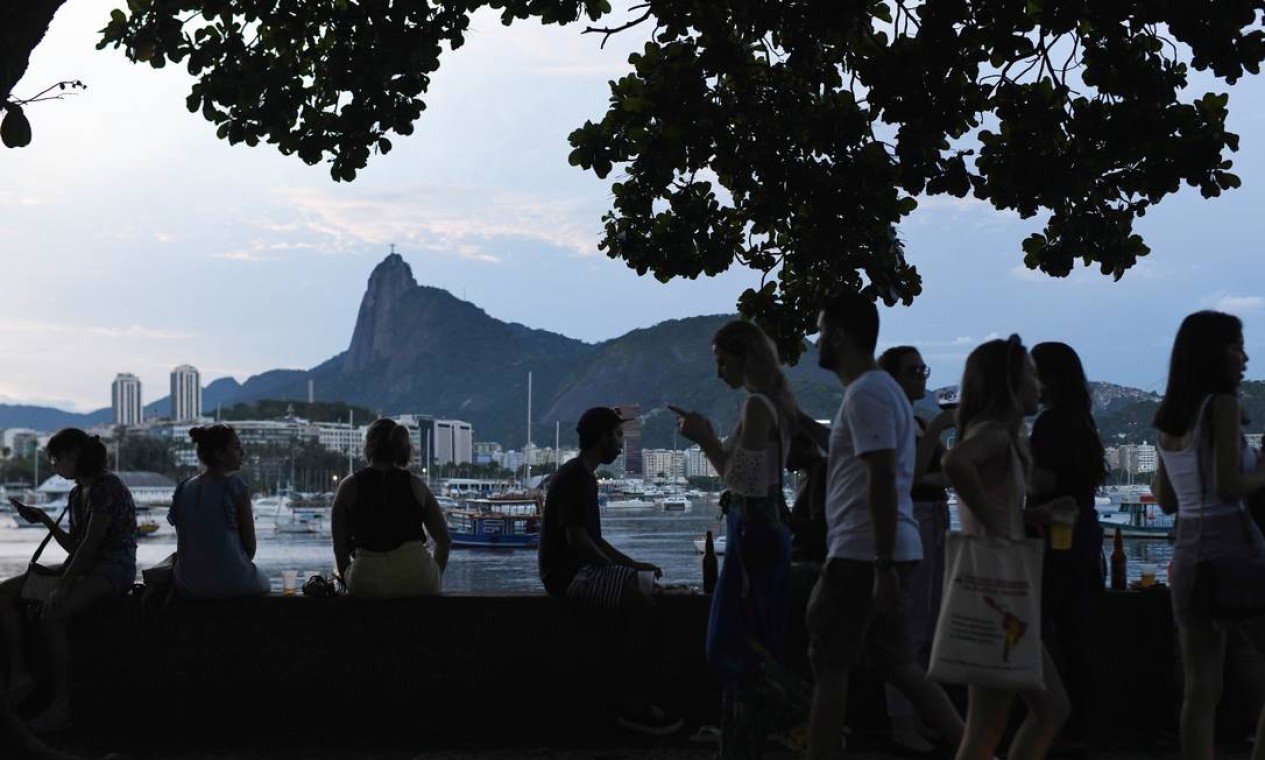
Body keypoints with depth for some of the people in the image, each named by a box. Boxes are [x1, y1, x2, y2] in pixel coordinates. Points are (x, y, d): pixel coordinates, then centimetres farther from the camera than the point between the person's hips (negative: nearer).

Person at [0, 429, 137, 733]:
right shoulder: (78, 493, 16)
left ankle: (61, 707, -29)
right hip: (85, 566, 10)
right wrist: (45, 520, 9)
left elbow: (92, 542, -19)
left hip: (113, 569, -10)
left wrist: (64, 584, -21)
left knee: (51, 614, -33)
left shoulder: (107, 486, -13)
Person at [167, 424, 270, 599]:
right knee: (262, 581, 30)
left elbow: (185, 544, 8)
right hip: (233, 584, -4)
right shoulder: (236, 487, -12)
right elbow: (250, 546, -8)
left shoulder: (183, 489, 2)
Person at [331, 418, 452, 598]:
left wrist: (348, 581, 22)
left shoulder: (349, 487, 6)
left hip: (368, 583, -1)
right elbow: (445, 541, 12)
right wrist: (434, 581, 25)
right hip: (418, 579, 1)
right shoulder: (417, 485, 10)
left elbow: (339, 546, 7)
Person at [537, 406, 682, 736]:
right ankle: (634, 706, -19)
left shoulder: (583, 476, 19)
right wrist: (618, 571, -14)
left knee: (648, 587, 3)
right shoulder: (574, 477, -13)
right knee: (639, 603, -23)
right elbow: (576, 538, -21)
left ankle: (648, 692, -2)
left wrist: (633, 565, 13)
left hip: (581, 568, 11)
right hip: (567, 573, -11)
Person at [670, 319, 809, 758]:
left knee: (729, 644, -7)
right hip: (763, 530, 10)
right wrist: (706, 436, 14)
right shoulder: (772, 403, 14)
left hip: (754, 533, -10)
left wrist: (706, 439, -12)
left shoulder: (757, 406, -16)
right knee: (750, 646, 13)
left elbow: (745, 481, -18)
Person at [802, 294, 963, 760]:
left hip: (862, 552, -10)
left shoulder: (865, 394, -15)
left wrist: (883, 566, -25)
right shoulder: (878, 388, 17)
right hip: (878, 551, 10)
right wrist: (800, 420, 34)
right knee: (893, 660, 14)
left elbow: (882, 480, -23)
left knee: (829, 667, -2)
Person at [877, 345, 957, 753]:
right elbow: (908, 474, -18)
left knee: (930, 626, 12)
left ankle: (921, 715, 20)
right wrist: (936, 430, -19)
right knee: (909, 626, -9)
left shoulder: (921, 422, 18)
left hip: (936, 521, 9)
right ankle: (902, 724, -5)